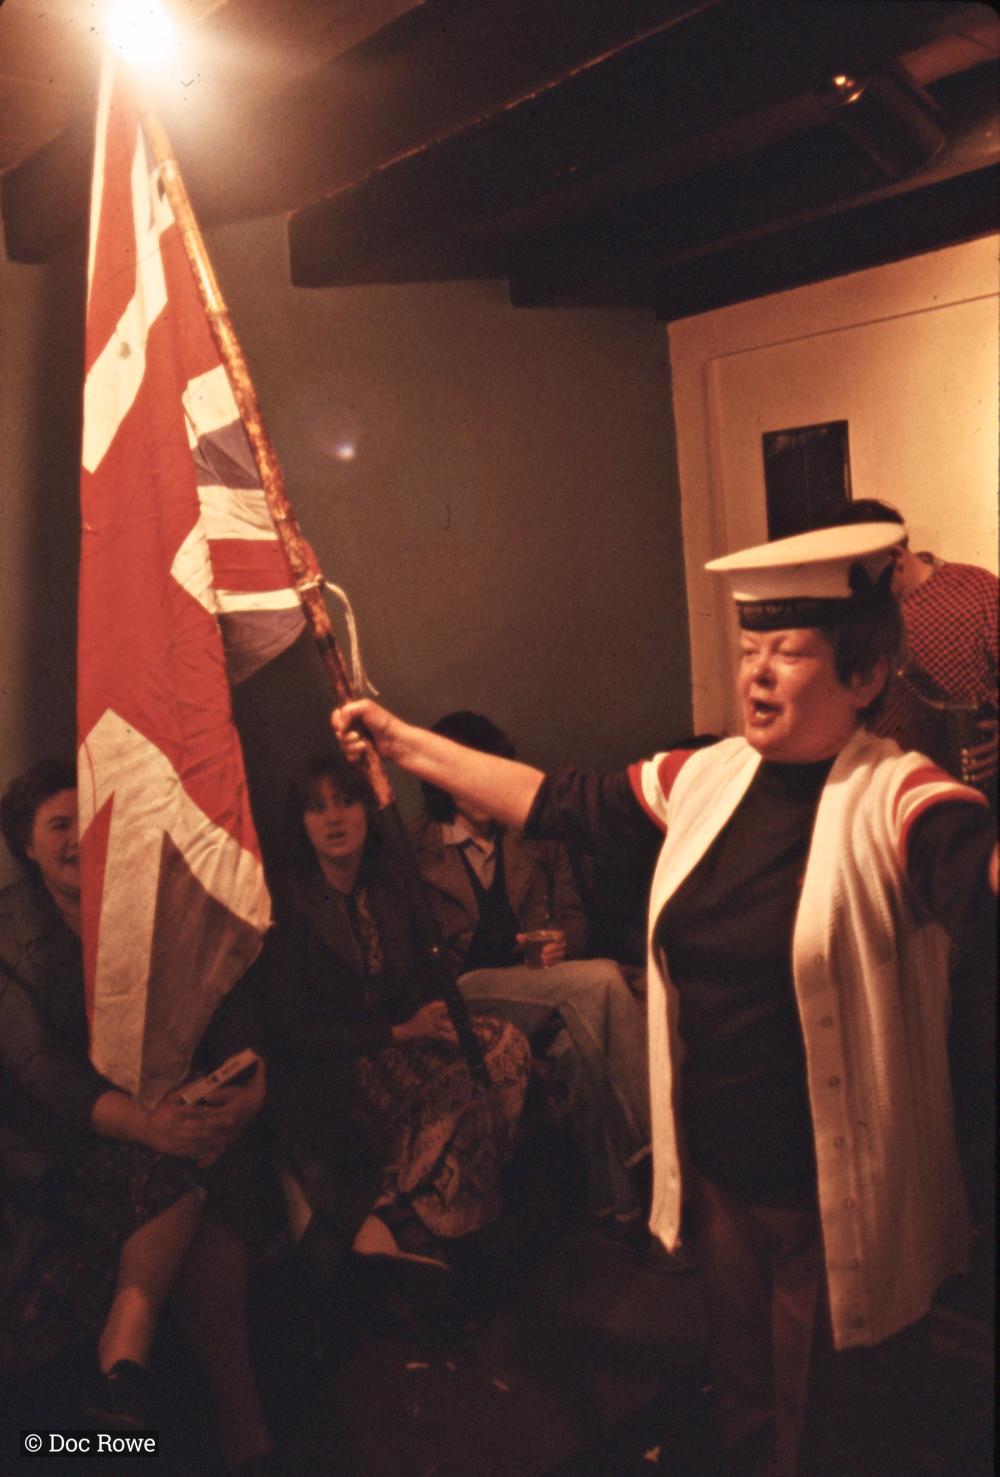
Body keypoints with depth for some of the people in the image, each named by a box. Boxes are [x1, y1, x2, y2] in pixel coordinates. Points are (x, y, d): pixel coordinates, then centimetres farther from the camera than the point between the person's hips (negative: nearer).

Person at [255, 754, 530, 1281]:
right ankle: (409, 1223, -8)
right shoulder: (287, 902, -9)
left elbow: (415, 986, 11)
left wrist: (438, 1018, -13)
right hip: (321, 1075, -7)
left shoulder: (389, 892, 10)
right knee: (462, 1093, -29)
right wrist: (399, 1033, -16)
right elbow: (290, 1028, -13)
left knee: (504, 1045, -19)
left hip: (389, 1051, 7)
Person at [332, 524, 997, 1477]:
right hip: (718, 1177, 5)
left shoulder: (893, 800, -19)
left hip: (837, 1207, -5)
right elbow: (564, 803, 5)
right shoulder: (706, 779, -2)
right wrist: (405, 742, 7)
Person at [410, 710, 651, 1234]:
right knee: (601, 980, -30)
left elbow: (573, 913, 22)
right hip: (469, 989, -3)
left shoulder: (537, 836, 20)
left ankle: (617, 1196, -24)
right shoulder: (418, 847, 9)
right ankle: (654, 1136, -26)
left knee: (578, 1045, -34)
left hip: (542, 980, 4)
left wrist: (564, 941, -4)